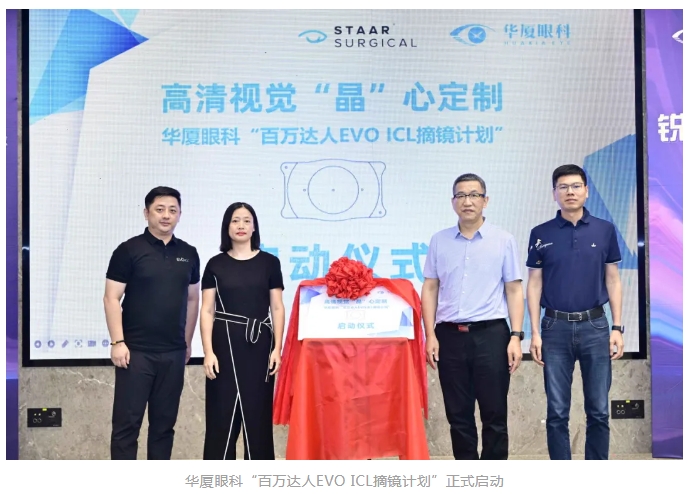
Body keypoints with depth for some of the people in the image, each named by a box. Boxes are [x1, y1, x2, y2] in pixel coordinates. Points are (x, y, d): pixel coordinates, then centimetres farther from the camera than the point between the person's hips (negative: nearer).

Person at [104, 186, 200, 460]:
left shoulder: (188, 253, 9)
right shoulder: (129, 250, -4)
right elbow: (112, 298, -6)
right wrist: (117, 342, -13)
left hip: (173, 352, 4)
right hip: (136, 351, -4)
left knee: (164, 421, 11)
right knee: (127, 421, 0)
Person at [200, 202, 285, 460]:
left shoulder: (269, 262, 5)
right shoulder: (216, 264, 4)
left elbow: (277, 308, 5)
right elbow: (207, 310, 2)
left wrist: (277, 348, -3)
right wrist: (208, 351, -7)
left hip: (259, 344, 0)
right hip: (225, 343, 0)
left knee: (257, 414, 5)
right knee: (223, 414, 2)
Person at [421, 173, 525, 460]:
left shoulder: (504, 241, 3)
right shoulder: (439, 241, 8)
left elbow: (514, 290, 2)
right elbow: (430, 289, 8)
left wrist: (516, 336, -6)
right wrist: (430, 335, 0)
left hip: (490, 334, -2)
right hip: (450, 335, 2)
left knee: (494, 414, 2)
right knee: (458, 415, 8)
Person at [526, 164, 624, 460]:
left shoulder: (605, 230, 4)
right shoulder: (541, 234, 2)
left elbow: (613, 281, 7)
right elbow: (534, 284, 3)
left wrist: (617, 328, 0)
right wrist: (535, 333, -3)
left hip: (595, 326, 1)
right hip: (556, 328, 0)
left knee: (598, 410, 5)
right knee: (557, 412, 4)